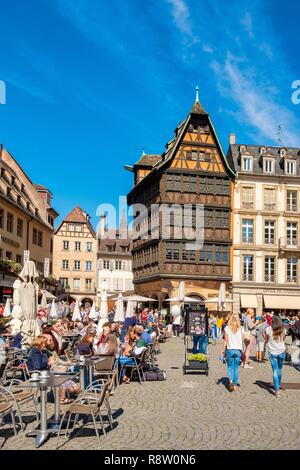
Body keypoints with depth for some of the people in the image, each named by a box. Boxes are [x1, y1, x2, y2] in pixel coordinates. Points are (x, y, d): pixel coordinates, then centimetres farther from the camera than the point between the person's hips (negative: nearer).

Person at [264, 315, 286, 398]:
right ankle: (278, 385, 37)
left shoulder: (268, 329, -11)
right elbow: (283, 339, 12)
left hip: (273, 353, -2)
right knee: (279, 370, 20)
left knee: (275, 371, 0)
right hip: (281, 352, 2)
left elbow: (266, 340, 0)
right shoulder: (282, 329, -2)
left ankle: (277, 390, -8)